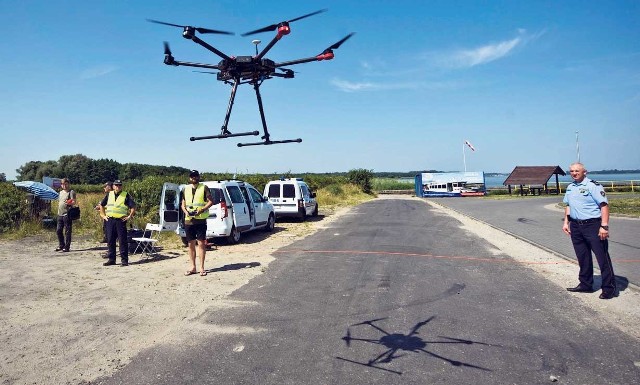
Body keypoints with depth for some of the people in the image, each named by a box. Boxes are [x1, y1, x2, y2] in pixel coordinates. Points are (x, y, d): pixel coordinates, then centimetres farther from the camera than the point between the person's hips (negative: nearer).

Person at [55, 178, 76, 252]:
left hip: (67, 214, -8)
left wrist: (69, 203, -36)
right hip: (60, 214, 8)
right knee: (58, 230, 11)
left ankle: (67, 247, 0)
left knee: (67, 231, -4)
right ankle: (61, 245, 24)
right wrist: (58, 211, 20)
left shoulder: (71, 192, -4)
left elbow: (74, 202, -15)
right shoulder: (61, 192, 19)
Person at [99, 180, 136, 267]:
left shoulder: (126, 195, 1)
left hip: (121, 220, -4)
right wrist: (103, 215, 14)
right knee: (110, 240, 8)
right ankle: (111, 259, 18)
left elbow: (133, 206, -2)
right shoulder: (109, 194, 12)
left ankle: (124, 260, 1)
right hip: (110, 220, 4)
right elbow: (101, 205, 22)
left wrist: (129, 216, -7)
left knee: (122, 241, -4)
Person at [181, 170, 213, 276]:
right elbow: (183, 203, 17)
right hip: (188, 220, 5)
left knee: (201, 243, -3)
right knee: (191, 244, 8)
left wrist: (201, 210, -18)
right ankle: (193, 267, 17)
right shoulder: (186, 189, 14)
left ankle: (202, 268, 3)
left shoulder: (204, 188, 0)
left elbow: (211, 201, -4)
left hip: (201, 220, -4)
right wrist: (185, 211, -4)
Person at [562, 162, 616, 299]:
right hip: (576, 226, 7)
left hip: (593, 225, -7)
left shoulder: (593, 185, -9)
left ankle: (609, 288, 6)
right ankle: (586, 285, 25)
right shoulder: (570, 188, 14)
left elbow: (604, 205, -15)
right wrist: (566, 222, 16)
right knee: (582, 258, 14)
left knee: (602, 257, -2)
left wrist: (604, 226, -21)